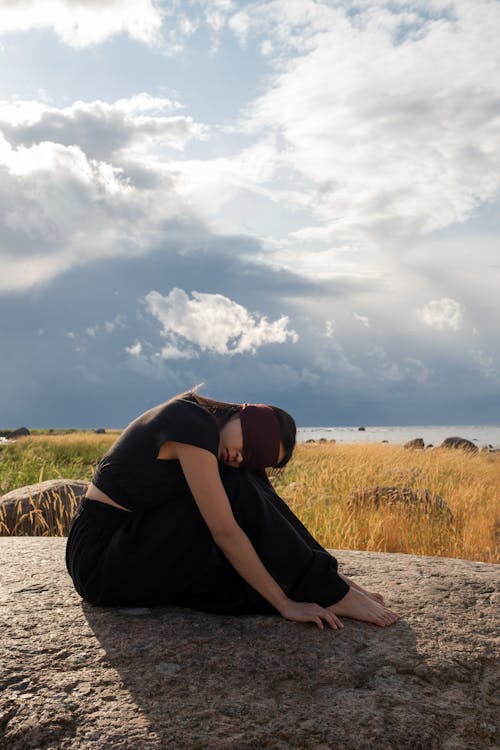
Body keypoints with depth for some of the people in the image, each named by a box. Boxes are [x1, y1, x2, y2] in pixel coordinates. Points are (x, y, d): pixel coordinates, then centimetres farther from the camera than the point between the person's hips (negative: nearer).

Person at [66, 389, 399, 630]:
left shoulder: (204, 428, 6)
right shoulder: (192, 424, -22)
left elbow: (265, 515, 9)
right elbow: (225, 533, -24)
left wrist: (329, 574, 8)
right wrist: (285, 604, -20)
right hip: (101, 563, -9)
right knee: (238, 495, -20)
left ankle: (332, 587, -3)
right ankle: (333, 597, -10)